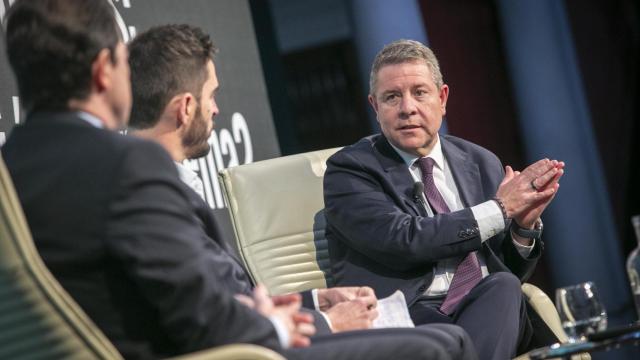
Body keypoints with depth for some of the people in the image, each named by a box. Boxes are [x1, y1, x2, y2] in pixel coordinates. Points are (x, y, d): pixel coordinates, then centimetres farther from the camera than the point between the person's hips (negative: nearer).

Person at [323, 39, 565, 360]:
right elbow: (402, 240, -13)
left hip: (489, 309, 6)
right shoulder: (349, 169, 5)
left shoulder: (481, 163, 20)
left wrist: (524, 225, -1)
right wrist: (500, 209, -5)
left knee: (503, 286, -31)